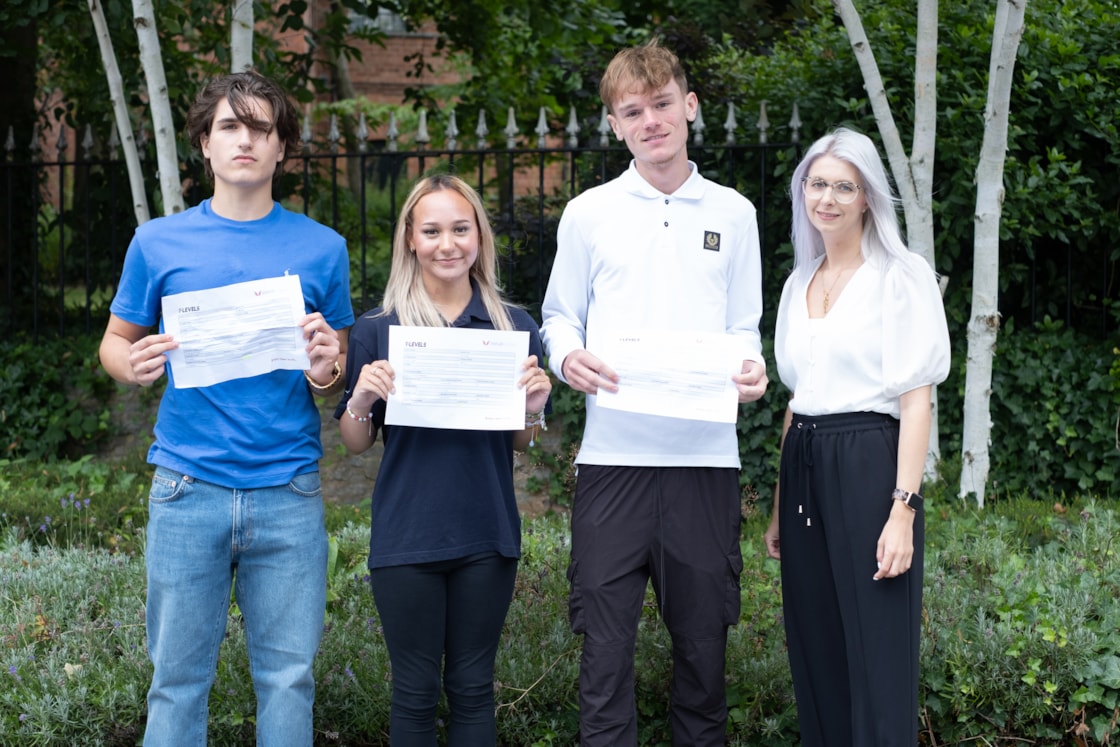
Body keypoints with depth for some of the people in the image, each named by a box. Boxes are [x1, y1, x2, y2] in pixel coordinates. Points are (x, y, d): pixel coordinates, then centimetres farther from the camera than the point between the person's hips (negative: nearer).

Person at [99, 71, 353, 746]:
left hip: (289, 493, 0)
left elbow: (341, 366, 13)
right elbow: (116, 342, 13)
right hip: (189, 489, 0)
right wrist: (135, 365, -10)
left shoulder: (322, 248, 6)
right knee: (179, 678, 6)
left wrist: (325, 373, -11)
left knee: (289, 677, 5)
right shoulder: (159, 243, 5)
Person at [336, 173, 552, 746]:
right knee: (414, 693, 7)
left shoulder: (514, 328, 3)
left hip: (487, 537, 1)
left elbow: (520, 443, 9)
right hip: (406, 540, -1)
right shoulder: (377, 329, -1)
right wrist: (361, 398, -18)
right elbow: (355, 443, 2)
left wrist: (533, 408, -12)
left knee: (472, 689, 11)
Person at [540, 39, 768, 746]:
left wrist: (752, 369, -9)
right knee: (606, 636, -1)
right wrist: (568, 356, -10)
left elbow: (744, 328, 13)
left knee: (703, 634, 8)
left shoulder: (734, 213, 10)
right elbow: (559, 316, 12)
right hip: (613, 450, -1)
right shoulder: (589, 213, 7)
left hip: (706, 453, 1)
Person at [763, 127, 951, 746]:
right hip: (805, 470, 7)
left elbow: (916, 399, -9)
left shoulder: (900, 276, -4)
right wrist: (780, 506, 15)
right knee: (815, 655, 10)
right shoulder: (799, 284, 15)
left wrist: (902, 509, -18)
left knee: (877, 664, -5)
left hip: (869, 467, -6)